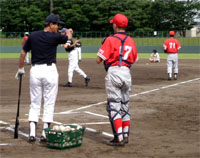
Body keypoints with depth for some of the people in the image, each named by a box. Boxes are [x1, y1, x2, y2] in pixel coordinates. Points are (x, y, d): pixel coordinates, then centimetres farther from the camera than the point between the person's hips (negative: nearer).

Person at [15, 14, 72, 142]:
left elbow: (23, 53, 10)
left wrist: (21, 69, 23)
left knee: (35, 103, 10)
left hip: (35, 70, 4)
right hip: (50, 70, -4)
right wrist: (68, 32, 37)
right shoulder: (55, 37, -7)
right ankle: (45, 133, 4)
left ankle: (32, 132, 3)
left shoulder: (33, 36, 4)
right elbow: (69, 38, 13)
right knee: (49, 103, 5)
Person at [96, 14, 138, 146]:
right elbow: (134, 59, 17)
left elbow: (99, 60, -9)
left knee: (114, 106, -4)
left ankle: (119, 138, -8)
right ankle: (125, 135, 20)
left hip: (114, 72, -6)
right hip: (127, 73, 6)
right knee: (125, 106, 15)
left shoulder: (110, 40, -8)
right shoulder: (131, 41, 10)